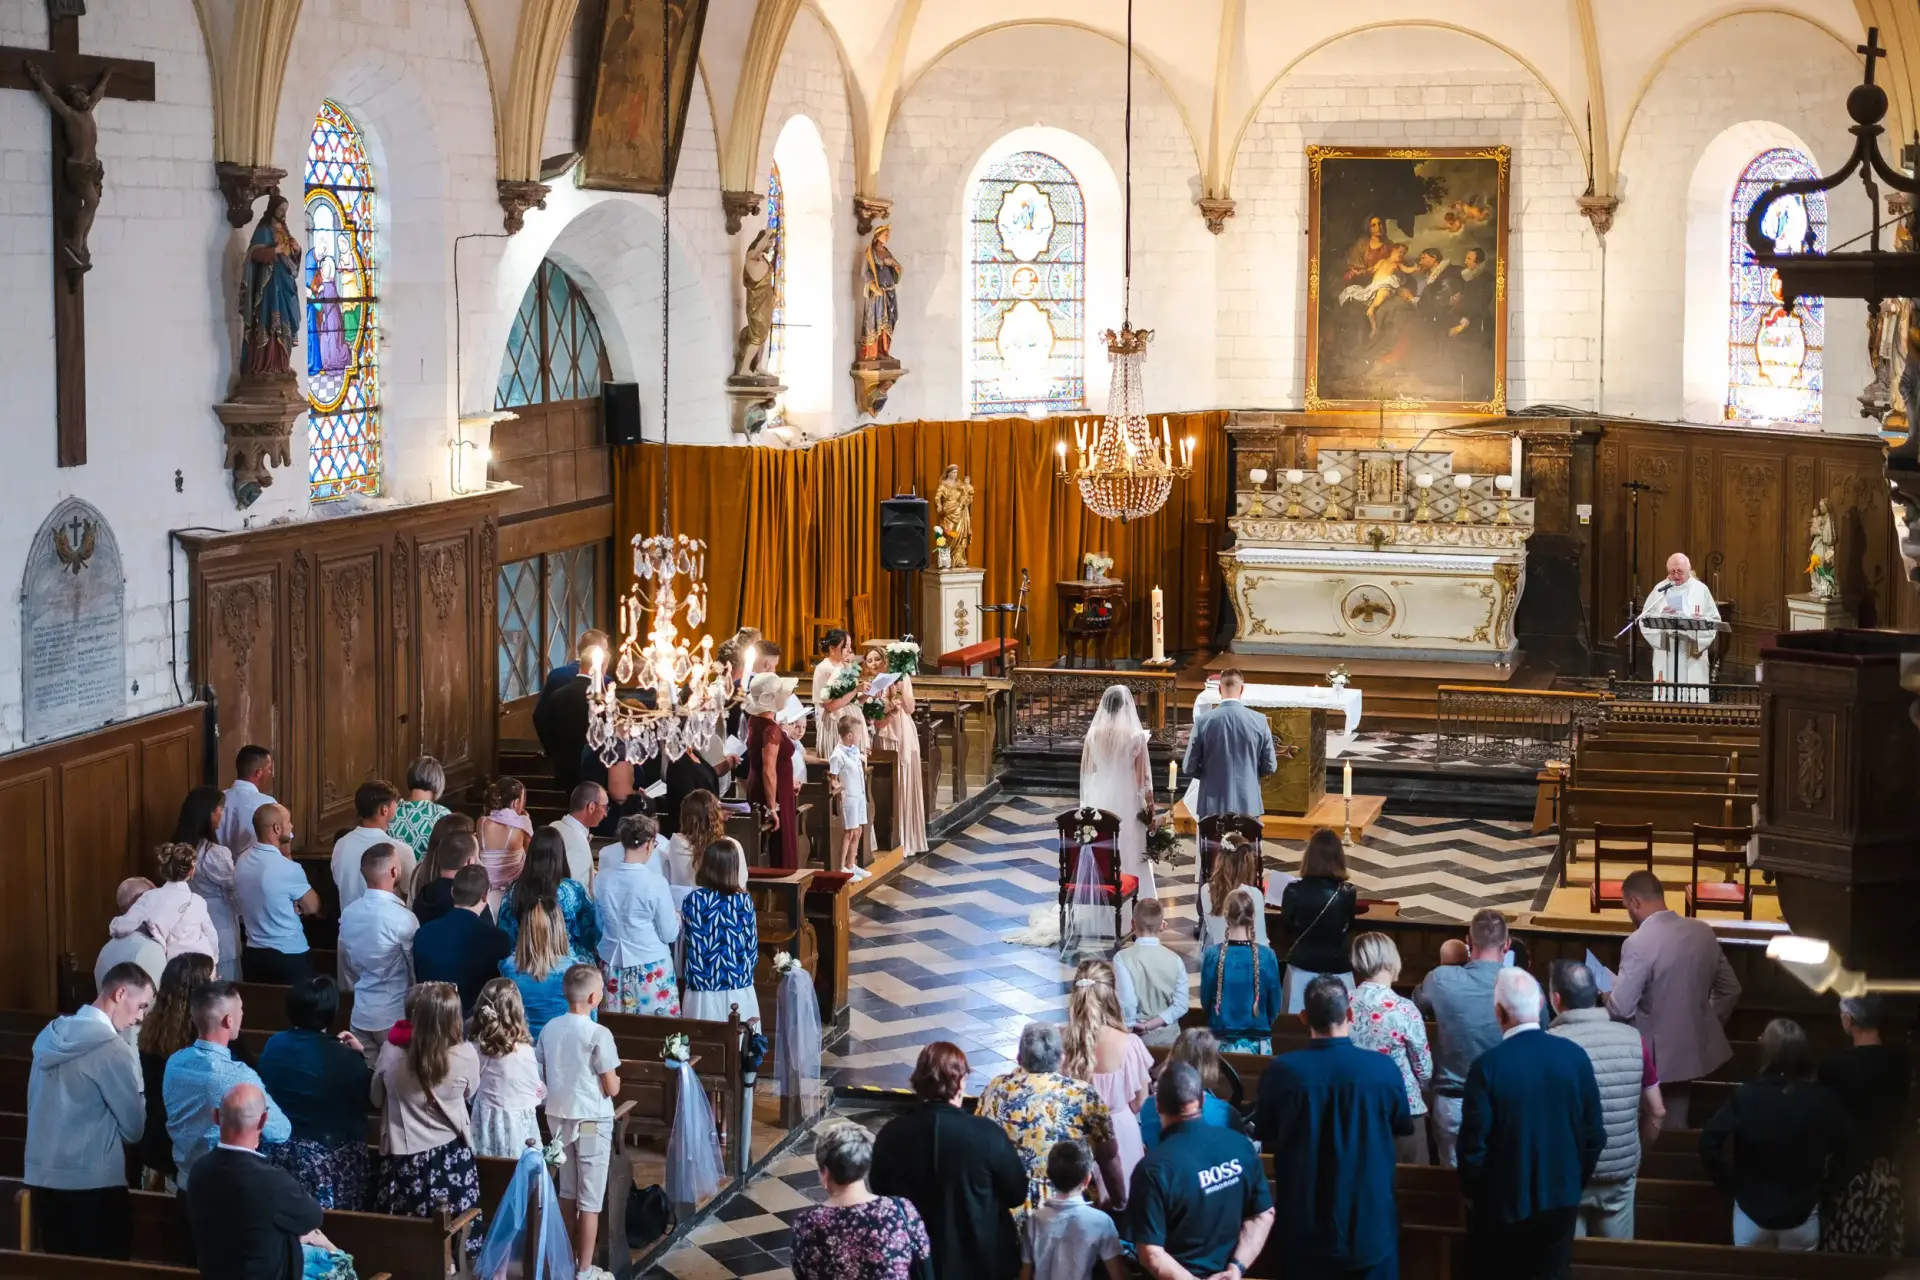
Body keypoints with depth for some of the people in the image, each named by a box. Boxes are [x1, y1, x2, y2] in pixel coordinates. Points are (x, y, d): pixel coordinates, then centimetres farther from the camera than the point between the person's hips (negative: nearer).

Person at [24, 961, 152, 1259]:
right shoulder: (113, 1049, -16)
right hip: (93, 1184, -7)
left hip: (43, 1178, 7)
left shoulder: (50, 1034, 6)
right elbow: (134, 1128, -11)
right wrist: (143, 1102, 9)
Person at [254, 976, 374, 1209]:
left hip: (280, 1152, 5)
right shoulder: (344, 1058, -20)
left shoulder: (274, 1045, -4)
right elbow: (369, 1098, -8)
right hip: (331, 1155, -5)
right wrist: (360, 1056, 1)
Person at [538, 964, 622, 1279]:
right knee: (590, 1200, 4)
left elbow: (542, 1078, 7)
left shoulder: (549, 1029, -2)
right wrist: (616, 1081, 7)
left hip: (558, 1117, 6)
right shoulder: (599, 1034, -19)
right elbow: (612, 1089, -14)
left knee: (566, 1193, 19)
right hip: (591, 1121, -6)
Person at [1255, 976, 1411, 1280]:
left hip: (1305, 1226, 0)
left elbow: (1266, 1142, 2)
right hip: (1370, 1224, 0)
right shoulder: (1384, 1070, -14)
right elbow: (1400, 1132, 5)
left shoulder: (1280, 1072, -15)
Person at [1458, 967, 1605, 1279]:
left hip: (1502, 1205, -3)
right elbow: (1595, 1134, -2)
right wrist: (1575, 1184, 14)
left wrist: (1471, 1193, 3)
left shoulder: (1488, 1065, -20)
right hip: (1561, 1201, 3)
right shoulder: (1575, 1055, -9)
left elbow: (1473, 1142, -15)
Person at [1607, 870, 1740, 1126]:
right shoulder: (1703, 931, -1)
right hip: (1700, 1050, 7)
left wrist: (1608, 999, 2)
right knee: (1681, 1128, 19)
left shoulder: (1639, 943, -22)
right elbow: (1730, 989, 9)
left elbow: (1622, 1008, -20)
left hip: (1660, 1059, -7)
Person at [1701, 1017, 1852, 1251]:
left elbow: (1709, 1141, -19)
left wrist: (1729, 1184, -5)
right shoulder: (1821, 1101, -13)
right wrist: (1823, 1186, 6)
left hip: (1752, 1213, 0)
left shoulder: (1745, 1097, -16)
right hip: (1802, 1216, 1)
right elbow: (1846, 1146, -7)